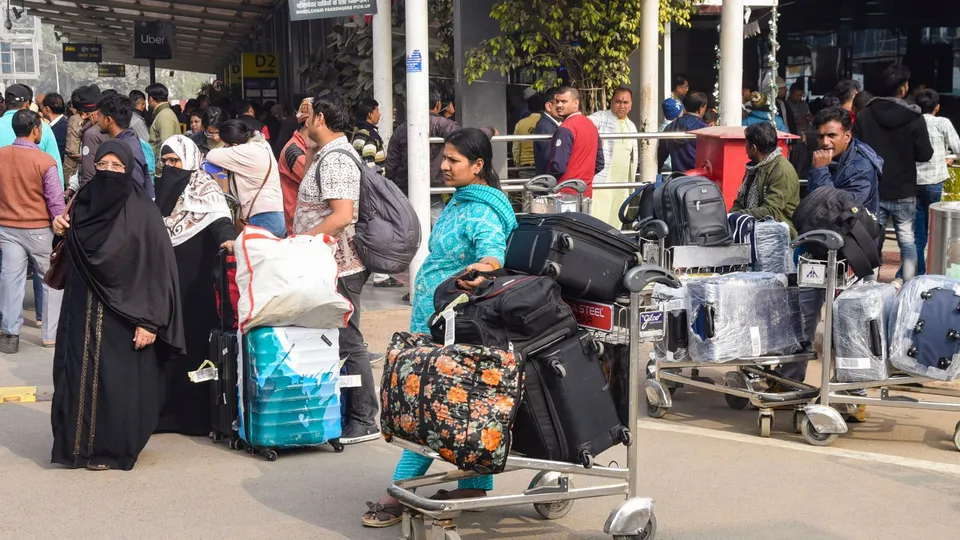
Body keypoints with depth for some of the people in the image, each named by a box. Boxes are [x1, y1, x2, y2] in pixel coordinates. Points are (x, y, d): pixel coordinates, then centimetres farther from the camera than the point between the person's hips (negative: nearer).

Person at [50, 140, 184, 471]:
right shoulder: (83, 203, 7)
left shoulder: (143, 212, -8)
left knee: (117, 381, -1)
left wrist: (150, 322, -16)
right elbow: (69, 260, 18)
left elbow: (158, 268, -11)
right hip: (83, 311, 5)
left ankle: (111, 448, 12)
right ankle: (77, 444, 19)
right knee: (80, 376, 6)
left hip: (123, 314, -4)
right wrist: (61, 232, -4)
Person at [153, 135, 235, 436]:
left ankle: (195, 412, 0)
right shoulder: (161, 188, 16)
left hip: (195, 279, -6)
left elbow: (219, 217, -23)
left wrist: (227, 238, -43)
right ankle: (166, 408, 11)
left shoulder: (205, 188, -5)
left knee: (195, 338, -6)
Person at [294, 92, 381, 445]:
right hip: (333, 265, 11)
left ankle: (364, 421, 1)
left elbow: (342, 216, -25)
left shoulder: (335, 159, -16)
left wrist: (300, 242, -20)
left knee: (347, 342, -5)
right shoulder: (331, 154, 18)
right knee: (343, 340, 12)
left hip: (339, 266, -11)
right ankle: (359, 416, 18)